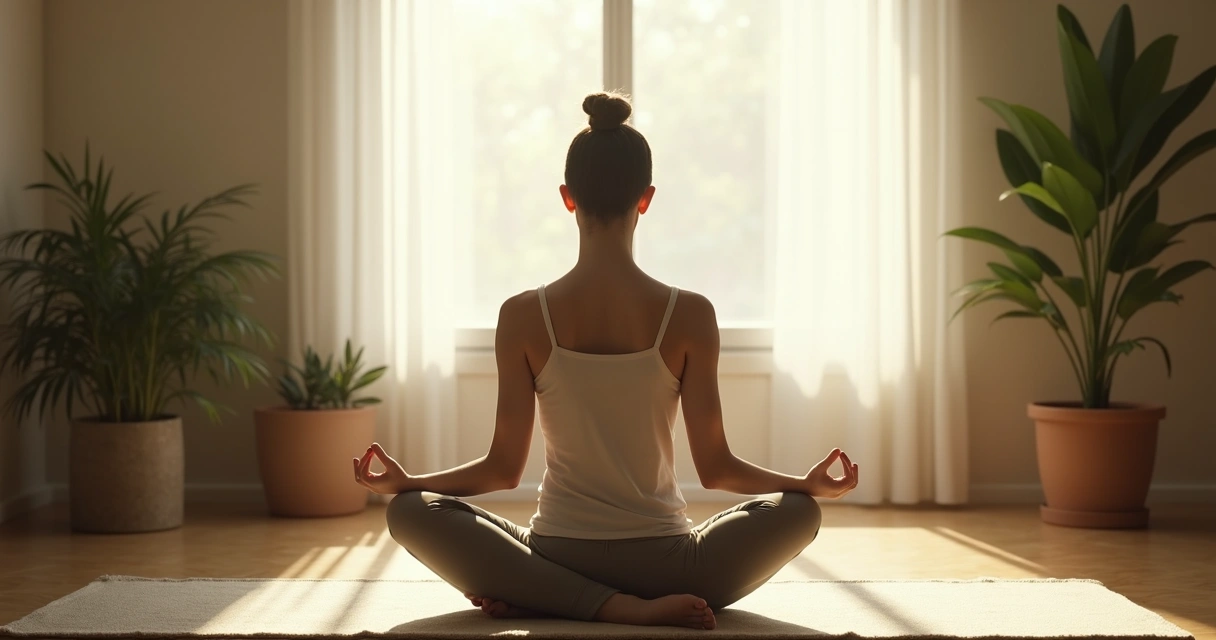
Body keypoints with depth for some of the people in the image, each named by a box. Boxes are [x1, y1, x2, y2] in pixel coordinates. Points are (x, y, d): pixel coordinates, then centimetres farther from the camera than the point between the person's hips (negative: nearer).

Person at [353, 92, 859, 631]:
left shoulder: (523, 316, -7)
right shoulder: (690, 315, -7)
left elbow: (503, 468, -4)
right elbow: (715, 468, -3)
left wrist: (405, 481, 12)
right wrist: (811, 484, 13)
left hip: (557, 559, 0)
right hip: (663, 565, 1)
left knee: (409, 511, 18)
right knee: (799, 509, 23)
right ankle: (646, 605, -1)